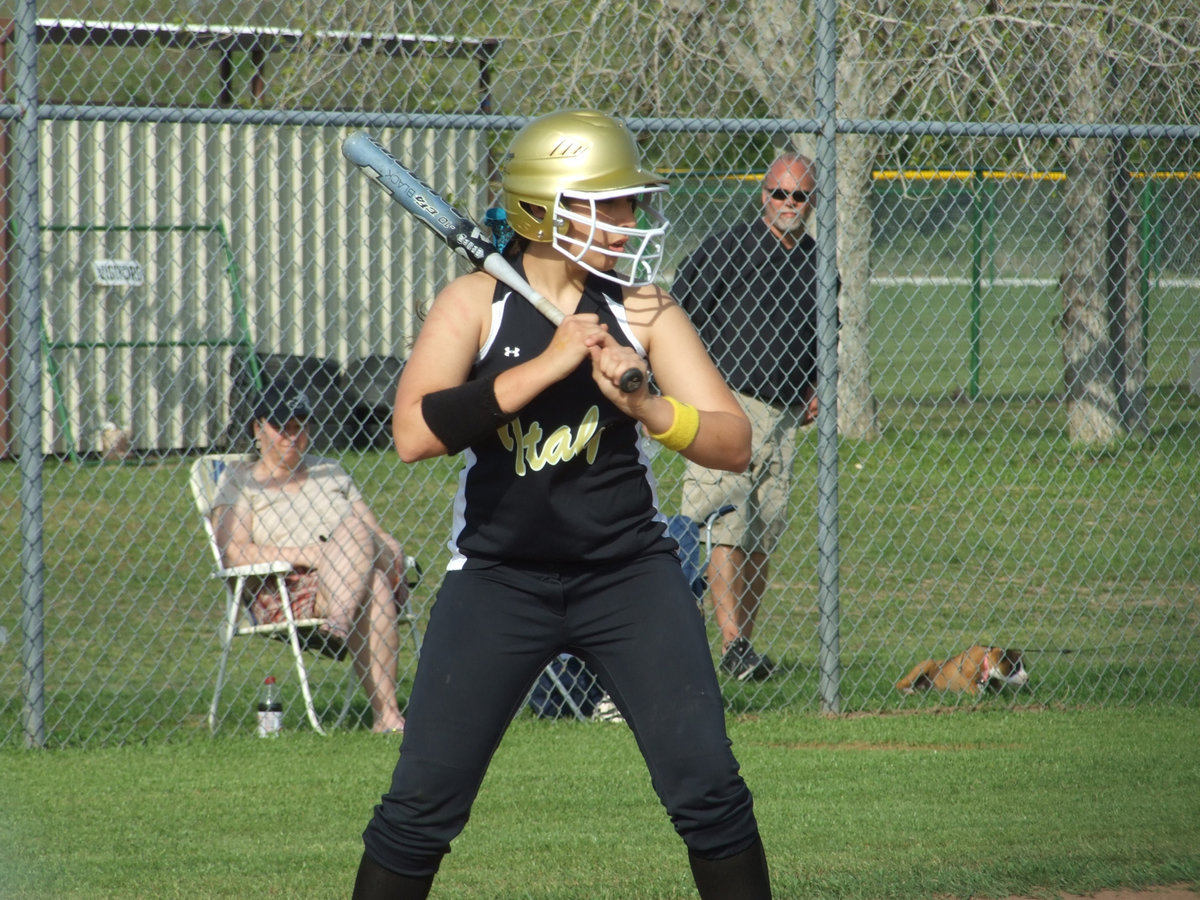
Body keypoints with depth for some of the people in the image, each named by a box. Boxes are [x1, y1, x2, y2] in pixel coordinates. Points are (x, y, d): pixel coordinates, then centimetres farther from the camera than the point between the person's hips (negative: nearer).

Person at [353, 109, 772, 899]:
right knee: (422, 805, -3)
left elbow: (735, 444, -7)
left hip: (627, 573, 1)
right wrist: (546, 366, -24)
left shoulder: (644, 312, -3)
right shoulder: (475, 306, -7)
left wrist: (648, 409, -26)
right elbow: (415, 434, -22)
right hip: (498, 575, -1)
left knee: (708, 791, -6)